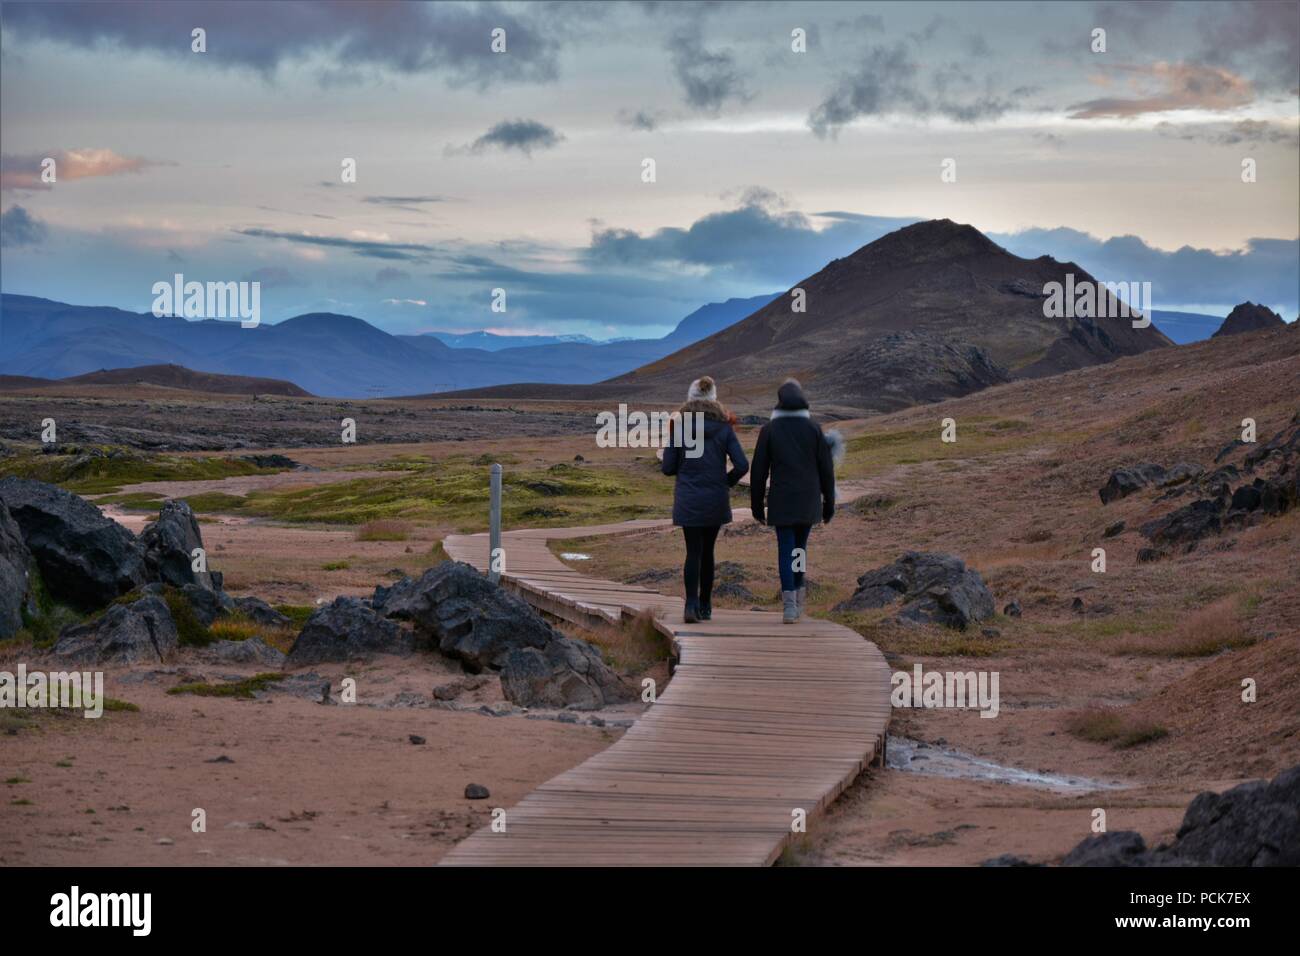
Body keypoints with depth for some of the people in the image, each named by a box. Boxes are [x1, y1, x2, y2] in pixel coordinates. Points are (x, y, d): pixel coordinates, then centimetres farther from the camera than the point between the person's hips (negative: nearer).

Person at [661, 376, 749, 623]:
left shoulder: (679, 427, -5)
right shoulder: (724, 428, -3)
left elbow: (668, 467, -4)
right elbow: (742, 465, -8)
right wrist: (727, 481, 10)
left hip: (688, 500, -1)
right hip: (716, 499, 1)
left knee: (693, 552, 1)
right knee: (707, 550, 14)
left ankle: (691, 604, -16)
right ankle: (705, 606, 19)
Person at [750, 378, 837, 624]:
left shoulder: (769, 429, -2)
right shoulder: (814, 428, 1)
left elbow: (759, 470, -1)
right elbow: (826, 468, 1)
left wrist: (757, 506, 7)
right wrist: (829, 503, 8)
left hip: (781, 501, -1)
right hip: (809, 501, 1)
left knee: (786, 549, 0)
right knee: (800, 545, 21)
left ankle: (789, 603, -12)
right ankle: (798, 592, 19)